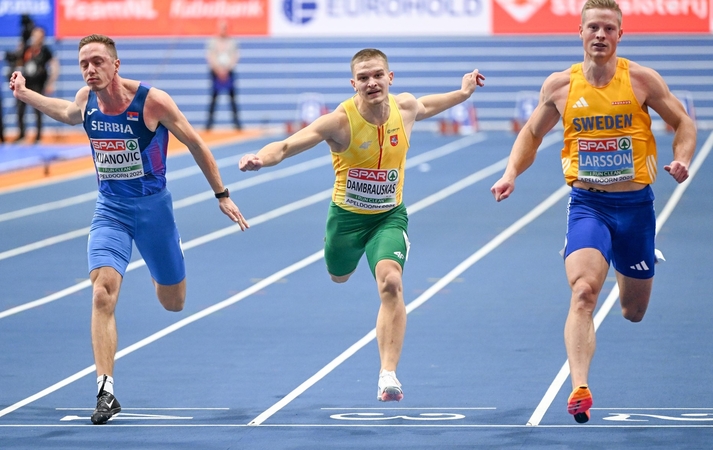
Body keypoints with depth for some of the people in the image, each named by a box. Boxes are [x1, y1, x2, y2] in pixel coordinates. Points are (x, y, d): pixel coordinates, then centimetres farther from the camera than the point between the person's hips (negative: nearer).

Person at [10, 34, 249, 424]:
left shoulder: (152, 101, -18)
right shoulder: (86, 100, -5)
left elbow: (196, 145, -7)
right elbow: (68, 114, 23)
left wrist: (222, 195, -3)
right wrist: (24, 94, 13)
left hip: (152, 205, -2)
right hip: (109, 209, 2)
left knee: (173, 303, 13)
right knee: (102, 293, -20)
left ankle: (168, 255, 51)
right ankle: (105, 391, -20)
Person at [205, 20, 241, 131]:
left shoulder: (232, 42, 5)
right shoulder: (213, 42, 1)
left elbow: (235, 56, 1)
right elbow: (210, 56, -4)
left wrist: (226, 69, -11)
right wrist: (218, 69, -13)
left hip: (229, 71, 1)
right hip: (215, 71, -1)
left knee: (232, 96, -1)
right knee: (214, 96, -2)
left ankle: (236, 120, -1)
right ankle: (209, 121, -2)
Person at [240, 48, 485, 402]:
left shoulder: (405, 107, -11)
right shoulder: (341, 121, -26)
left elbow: (424, 107, 17)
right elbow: (288, 145, -37)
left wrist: (462, 93, 17)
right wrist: (261, 158, -56)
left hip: (389, 216, 1)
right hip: (347, 216, -1)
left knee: (390, 281, -24)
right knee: (339, 276, 25)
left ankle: (388, 375, -22)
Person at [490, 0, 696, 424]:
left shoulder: (642, 80, -5)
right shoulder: (560, 85, -1)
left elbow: (684, 122, 4)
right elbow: (532, 134, 13)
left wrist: (682, 159, -16)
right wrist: (511, 173, -4)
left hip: (635, 203, 0)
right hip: (587, 203, 0)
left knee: (634, 312, 15)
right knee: (583, 292, -25)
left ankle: (647, 262, 52)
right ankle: (580, 390, -30)